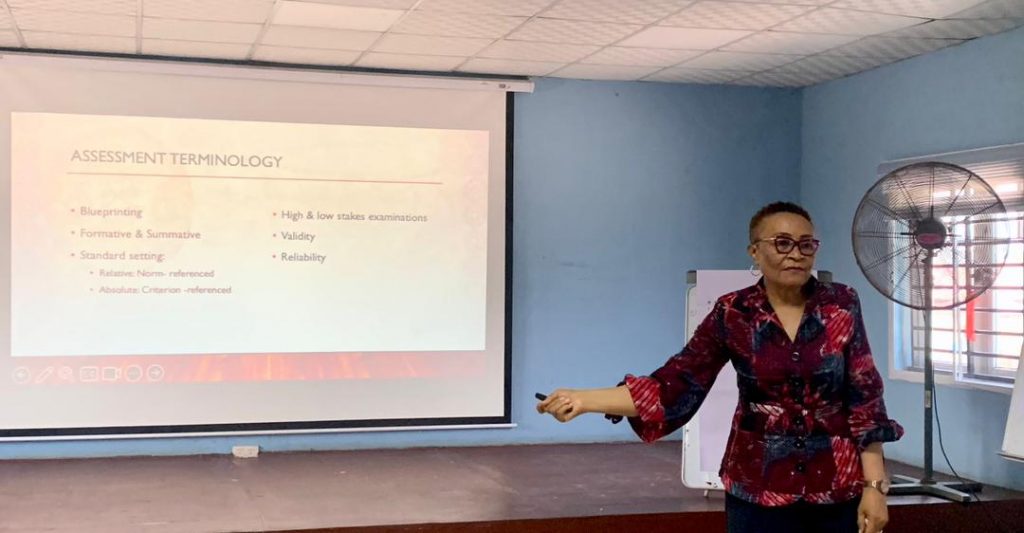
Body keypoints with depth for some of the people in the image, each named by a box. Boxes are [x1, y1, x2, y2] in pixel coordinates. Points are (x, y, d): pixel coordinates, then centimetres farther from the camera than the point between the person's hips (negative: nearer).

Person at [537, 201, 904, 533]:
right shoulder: (732, 314, -4)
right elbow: (677, 384, -7)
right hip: (759, 490, 0)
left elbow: (865, 398, -3)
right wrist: (586, 399, -18)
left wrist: (874, 485, -8)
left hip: (838, 488, 0)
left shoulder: (842, 306, -3)